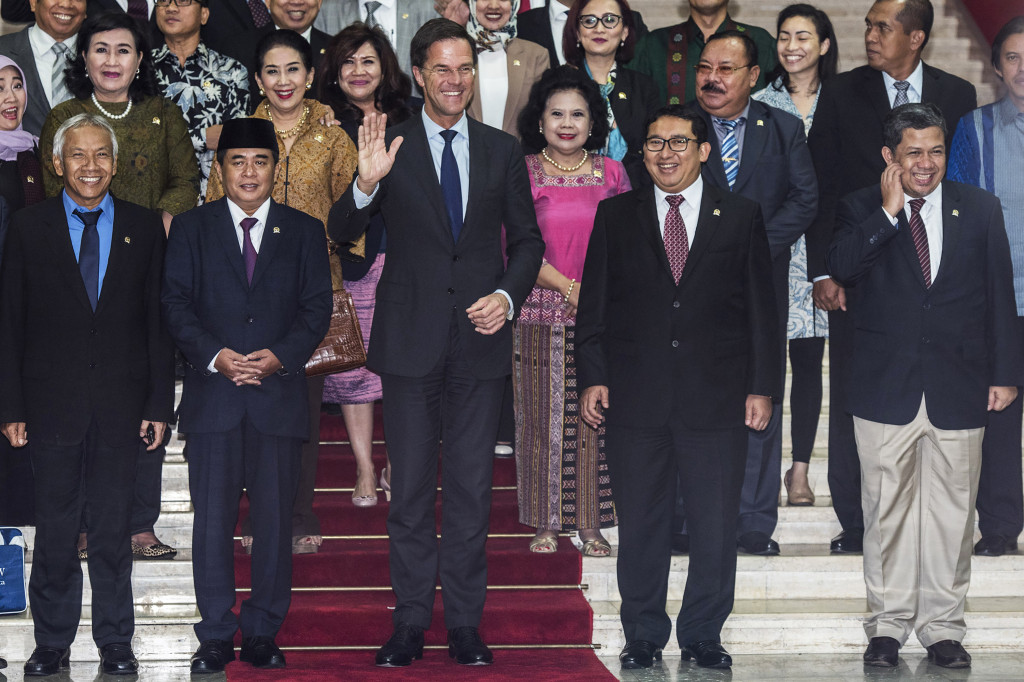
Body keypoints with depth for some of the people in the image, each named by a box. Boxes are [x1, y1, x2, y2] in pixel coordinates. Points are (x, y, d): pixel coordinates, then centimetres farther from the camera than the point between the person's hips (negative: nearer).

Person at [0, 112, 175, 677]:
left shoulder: (144, 227, 5)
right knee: (54, 530, 6)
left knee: (113, 530, 6)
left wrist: (159, 404, 0)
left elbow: (158, 321, 5)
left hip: (121, 405, 1)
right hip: (53, 403, 0)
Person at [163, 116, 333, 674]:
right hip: (212, 396, 0)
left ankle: (262, 632, 12)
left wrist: (279, 356, -11)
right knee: (212, 520, -1)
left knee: (274, 519, 2)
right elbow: (176, 303, 2)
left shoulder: (303, 231, 11)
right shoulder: (191, 228, 10)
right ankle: (216, 635, 7)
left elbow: (318, 308, 5)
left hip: (279, 393, 1)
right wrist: (214, 355, -13)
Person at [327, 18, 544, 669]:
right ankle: (411, 620, 13)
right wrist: (366, 185, -25)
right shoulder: (391, 146, 1)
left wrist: (509, 295, -7)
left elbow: (527, 239, 11)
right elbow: (342, 232, -6)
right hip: (411, 341, -1)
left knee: (472, 486, 6)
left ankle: (465, 621, 14)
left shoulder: (503, 150, 8)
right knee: (410, 486, 4)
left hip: (481, 338, 1)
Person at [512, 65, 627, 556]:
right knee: (544, 415, 1)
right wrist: (569, 286, -15)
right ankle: (546, 523, 10)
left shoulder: (611, 173, 9)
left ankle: (591, 524, 10)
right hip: (543, 314, -2)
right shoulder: (523, 174, 2)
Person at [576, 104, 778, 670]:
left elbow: (760, 309, 6)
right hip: (636, 399, 1)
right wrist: (592, 378, 0)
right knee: (640, 525, 5)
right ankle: (643, 638, 17)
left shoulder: (742, 216, 7)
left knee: (715, 526, 3)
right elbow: (594, 304, 9)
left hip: (717, 399, 0)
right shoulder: (615, 216, 10)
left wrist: (762, 386, 1)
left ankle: (702, 635, 16)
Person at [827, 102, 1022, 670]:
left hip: (958, 388, 1)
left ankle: (943, 627, 15)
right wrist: (889, 212, -17)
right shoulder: (860, 210, 3)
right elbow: (839, 267, -16)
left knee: (952, 511, 5)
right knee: (886, 510, 4)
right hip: (885, 388, -1)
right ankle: (888, 624, 16)